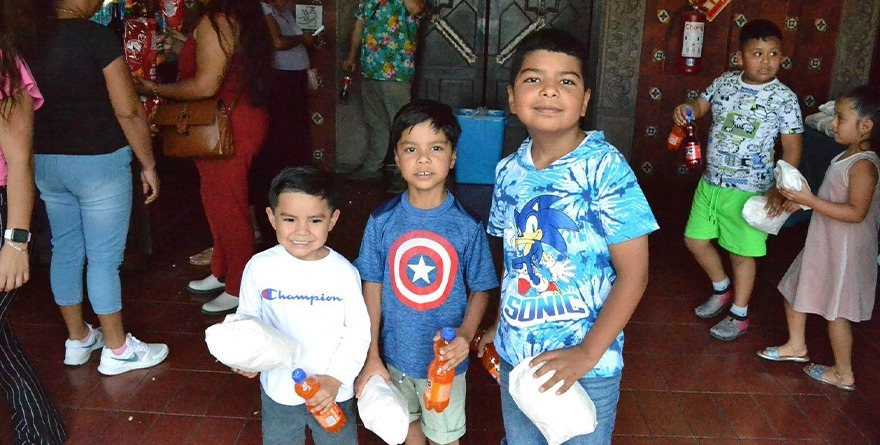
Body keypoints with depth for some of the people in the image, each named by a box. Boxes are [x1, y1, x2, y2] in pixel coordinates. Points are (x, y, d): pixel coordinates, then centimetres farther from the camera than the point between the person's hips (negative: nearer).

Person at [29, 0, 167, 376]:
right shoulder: (97, 37, -15)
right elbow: (128, 110, -16)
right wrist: (148, 164, -7)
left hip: (44, 161, 7)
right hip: (97, 161, -6)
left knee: (64, 250, 16)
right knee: (104, 257, 2)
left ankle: (78, 340, 30)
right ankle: (117, 350, 15)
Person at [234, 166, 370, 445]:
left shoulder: (344, 272, -15)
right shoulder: (260, 267, -13)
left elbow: (358, 331, -9)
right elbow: (248, 318, 0)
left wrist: (335, 378, -16)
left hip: (333, 391, -1)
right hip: (278, 390, 1)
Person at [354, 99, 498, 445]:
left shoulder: (468, 226, -16)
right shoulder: (382, 221, -12)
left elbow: (480, 289, -6)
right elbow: (372, 287, -4)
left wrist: (466, 332, -25)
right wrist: (371, 357, -3)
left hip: (445, 358, -1)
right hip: (396, 353, 2)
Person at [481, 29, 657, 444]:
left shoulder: (606, 168, -17)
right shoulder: (509, 171, -2)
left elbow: (633, 274, -16)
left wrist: (587, 353, -18)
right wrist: (499, 325, 10)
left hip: (588, 363, -4)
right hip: (515, 354, 5)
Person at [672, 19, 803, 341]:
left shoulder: (784, 98, -12)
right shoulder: (725, 82, 0)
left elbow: (792, 149, -10)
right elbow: (702, 104, 17)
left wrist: (779, 190, -19)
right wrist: (687, 108, -7)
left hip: (749, 191, -5)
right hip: (710, 182, 5)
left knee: (741, 251, 7)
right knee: (695, 239, 14)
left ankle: (739, 315, 27)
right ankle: (722, 289, 41)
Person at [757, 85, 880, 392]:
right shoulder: (846, 157, 7)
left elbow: (855, 212, -29)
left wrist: (810, 201, -30)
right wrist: (803, 200, 5)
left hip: (844, 251, -10)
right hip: (824, 243, 10)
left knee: (835, 312, 4)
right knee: (793, 289, 19)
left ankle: (843, 374, 21)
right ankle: (796, 346, 37)